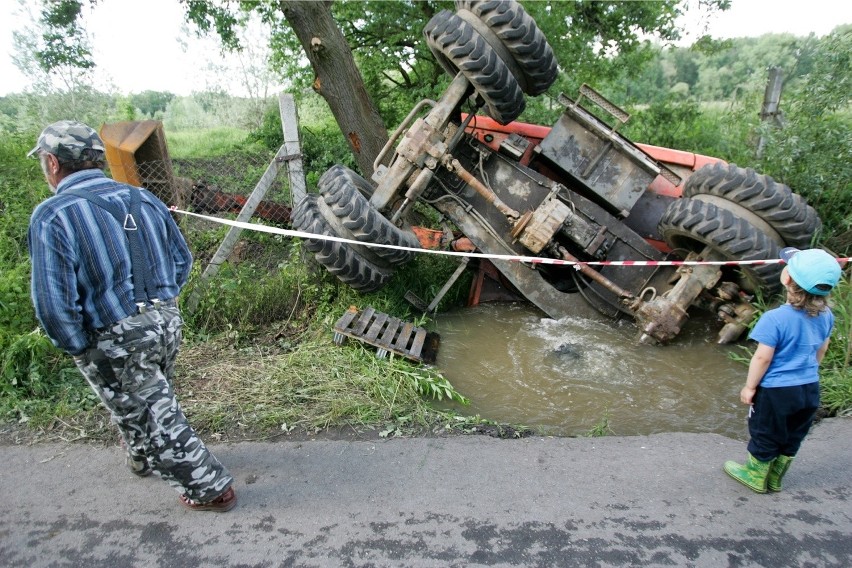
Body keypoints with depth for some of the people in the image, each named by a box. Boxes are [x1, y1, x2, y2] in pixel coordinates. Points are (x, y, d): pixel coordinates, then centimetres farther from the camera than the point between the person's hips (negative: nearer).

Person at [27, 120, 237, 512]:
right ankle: (142, 459, 56)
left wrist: (78, 349, -5)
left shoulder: (52, 217, -16)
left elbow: (54, 303, -20)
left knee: (151, 415, 10)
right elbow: (182, 260, 9)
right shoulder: (143, 199, 3)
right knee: (151, 400, 29)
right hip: (167, 322, 7)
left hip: (115, 343, -7)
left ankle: (210, 489, 20)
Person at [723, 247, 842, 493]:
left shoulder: (775, 319, -27)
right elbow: (821, 350, 10)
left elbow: (763, 357, -21)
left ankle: (755, 476, 33)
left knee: (765, 435, 14)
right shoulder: (826, 316, -5)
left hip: (776, 391, -6)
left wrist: (750, 387, -8)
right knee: (792, 437, 21)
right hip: (810, 388, 6)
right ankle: (775, 478, 39)